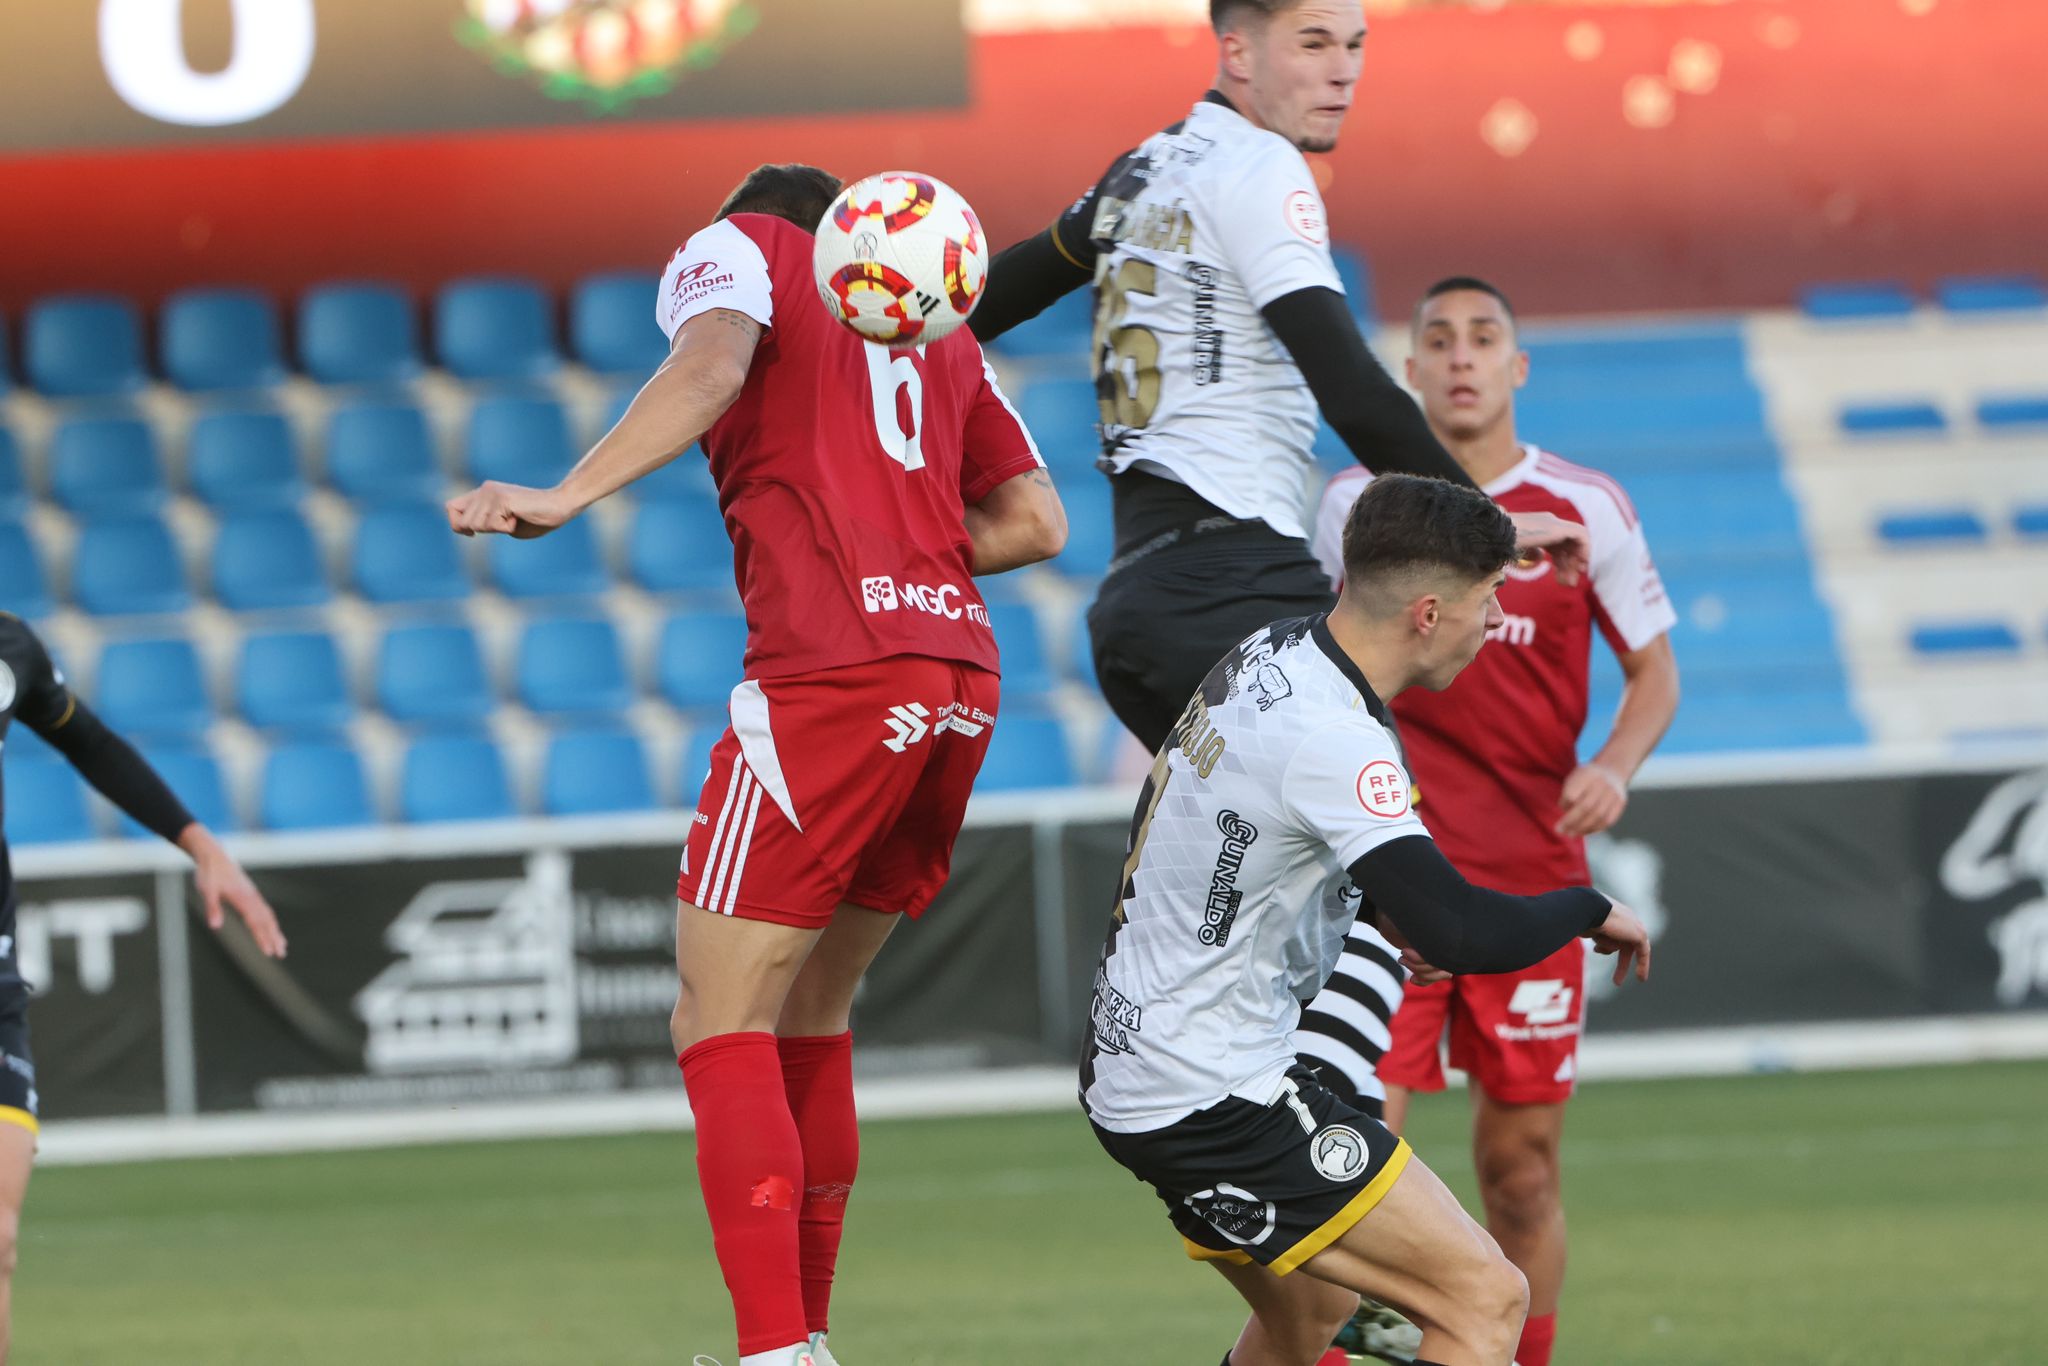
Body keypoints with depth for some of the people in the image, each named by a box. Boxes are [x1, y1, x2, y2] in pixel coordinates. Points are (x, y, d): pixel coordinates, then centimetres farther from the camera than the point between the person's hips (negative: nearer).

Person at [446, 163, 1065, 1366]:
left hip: (830, 670, -7)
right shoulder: (939, 328, 28)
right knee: (810, 1015, 18)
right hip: (961, 679, 7)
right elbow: (1036, 522, 21)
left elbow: (713, 364, -13)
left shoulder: (740, 246, 11)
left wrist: (566, 497, -20)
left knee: (722, 1020, -5)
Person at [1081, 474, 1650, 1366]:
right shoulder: (1331, 738, -24)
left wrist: (1385, 910, 16)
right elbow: (1466, 937, -29)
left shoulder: (1272, 654, 6)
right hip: (1212, 1098, -10)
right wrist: (1589, 909, -10)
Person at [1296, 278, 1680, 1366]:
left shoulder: (1586, 510, 3)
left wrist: (1615, 763, -9)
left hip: (1532, 875, 1)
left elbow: (1654, 671, 10)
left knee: (1522, 1159, 6)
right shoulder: (1354, 505, 5)